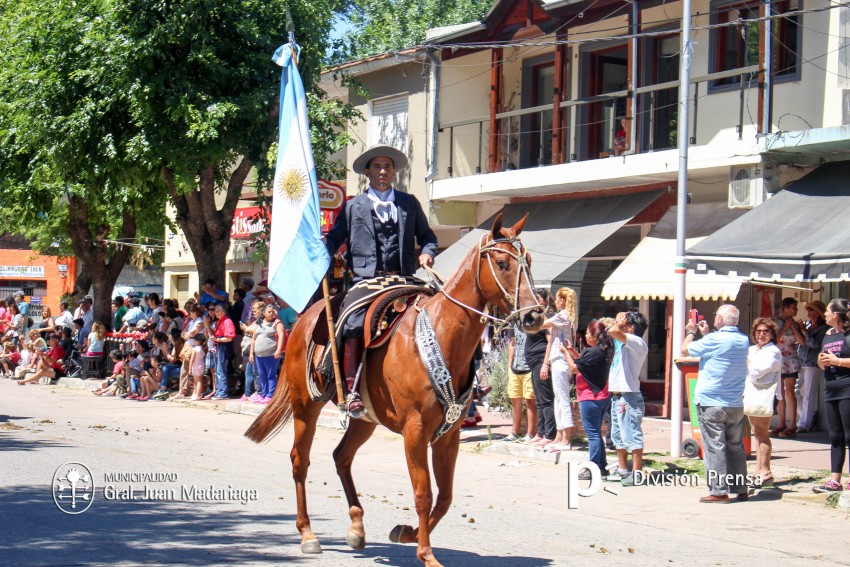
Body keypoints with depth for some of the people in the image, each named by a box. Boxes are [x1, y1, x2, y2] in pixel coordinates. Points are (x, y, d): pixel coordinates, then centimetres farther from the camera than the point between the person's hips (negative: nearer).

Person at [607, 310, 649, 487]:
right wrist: (619, 320, 17)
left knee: (631, 436, -8)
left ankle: (636, 473, -6)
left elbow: (614, 331, -27)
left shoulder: (638, 343, -14)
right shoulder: (623, 342, 15)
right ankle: (622, 471, 25)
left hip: (629, 397, -10)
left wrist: (620, 323, -9)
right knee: (618, 436, 16)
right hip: (616, 397, 10)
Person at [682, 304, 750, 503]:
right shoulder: (744, 340, 6)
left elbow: (685, 350, -1)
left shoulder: (713, 340, -14)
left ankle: (719, 491, -6)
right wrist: (706, 333, 29)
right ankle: (740, 488, 17)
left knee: (714, 447, -4)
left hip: (711, 403, -6)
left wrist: (690, 332, 17)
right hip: (736, 404, 6)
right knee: (736, 446, 13)